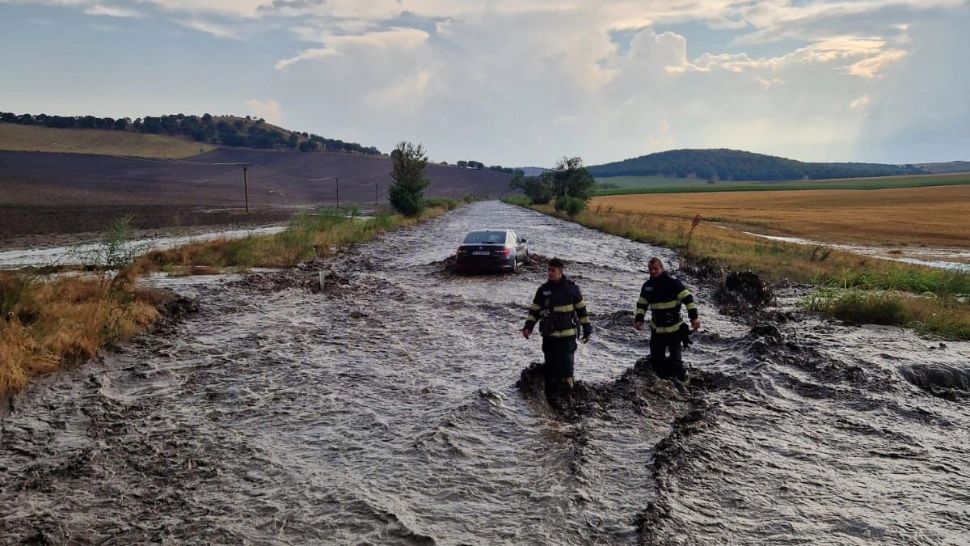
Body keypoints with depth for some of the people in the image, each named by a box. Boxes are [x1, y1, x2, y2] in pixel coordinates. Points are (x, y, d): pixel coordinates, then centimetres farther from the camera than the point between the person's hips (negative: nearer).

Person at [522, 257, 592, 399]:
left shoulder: (571, 288, -3)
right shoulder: (543, 290, 4)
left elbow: (582, 309, 4)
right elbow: (534, 310, 10)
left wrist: (587, 329, 4)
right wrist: (528, 326, -3)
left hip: (567, 335, -3)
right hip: (548, 335, 3)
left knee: (566, 365, -4)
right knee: (550, 365, 9)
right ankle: (550, 395, 20)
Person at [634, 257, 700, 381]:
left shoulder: (673, 282, -12)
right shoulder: (647, 286, 5)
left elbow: (687, 298, -15)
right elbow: (641, 304, 14)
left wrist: (694, 317, -23)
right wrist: (638, 319, -1)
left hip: (674, 328, -5)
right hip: (657, 329, 5)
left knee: (675, 358, -5)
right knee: (656, 359, 10)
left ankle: (682, 380, 13)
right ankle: (663, 378, 29)